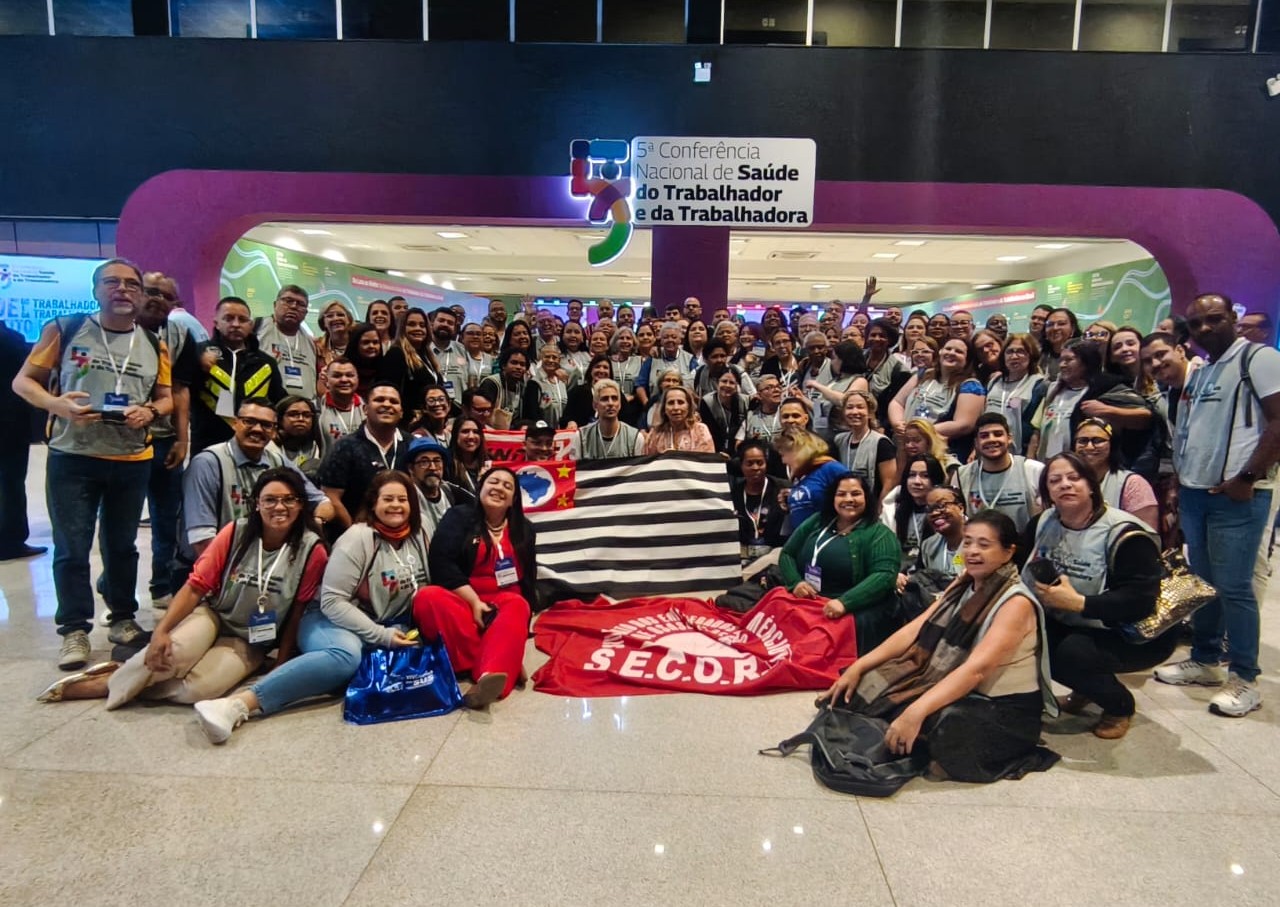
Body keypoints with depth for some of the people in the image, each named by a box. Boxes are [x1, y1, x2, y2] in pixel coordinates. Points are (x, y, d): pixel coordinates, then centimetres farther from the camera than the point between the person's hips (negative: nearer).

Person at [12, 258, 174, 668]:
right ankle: (74, 629, 12)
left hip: (132, 461, 3)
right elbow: (23, 381, 0)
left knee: (122, 544, 14)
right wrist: (57, 404, -20)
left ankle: (124, 617, 27)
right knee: (71, 548, 1)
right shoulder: (64, 330, -1)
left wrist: (149, 411, -12)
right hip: (71, 458, -2)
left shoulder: (154, 346, 7)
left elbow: (166, 398, 11)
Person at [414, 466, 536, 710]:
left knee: (517, 607, -34)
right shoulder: (459, 517, 4)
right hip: (462, 602, -1)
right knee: (427, 598, -33)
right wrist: (474, 601, -18)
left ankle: (488, 678, -59)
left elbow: (528, 577, 12)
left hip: (503, 605, 2)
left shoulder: (524, 529, 15)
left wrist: (527, 610, -7)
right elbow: (442, 564, -9)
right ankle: (504, 666, -38)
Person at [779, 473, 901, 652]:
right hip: (807, 602, 4)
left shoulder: (878, 533, 0)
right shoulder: (817, 522, 15)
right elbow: (787, 554, 16)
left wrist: (845, 602, -27)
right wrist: (795, 582, -6)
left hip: (857, 609, -4)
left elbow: (884, 575, -14)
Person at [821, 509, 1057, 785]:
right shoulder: (963, 585, 6)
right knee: (869, 687, -8)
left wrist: (917, 711, -41)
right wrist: (858, 666, -8)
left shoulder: (1016, 603, -18)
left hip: (1006, 709, -7)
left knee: (943, 725, -38)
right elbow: (916, 629, 1)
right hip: (958, 690, 7)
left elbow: (977, 668, -30)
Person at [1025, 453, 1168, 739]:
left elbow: (1140, 601, -30)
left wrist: (1078, 603, -36)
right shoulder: (1044, 523, -3)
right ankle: (1086, 687, 12)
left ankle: (1121, 706, 2)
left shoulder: (1124, 535, -23)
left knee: (1072, 652, -32)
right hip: (1072, 626, 6)